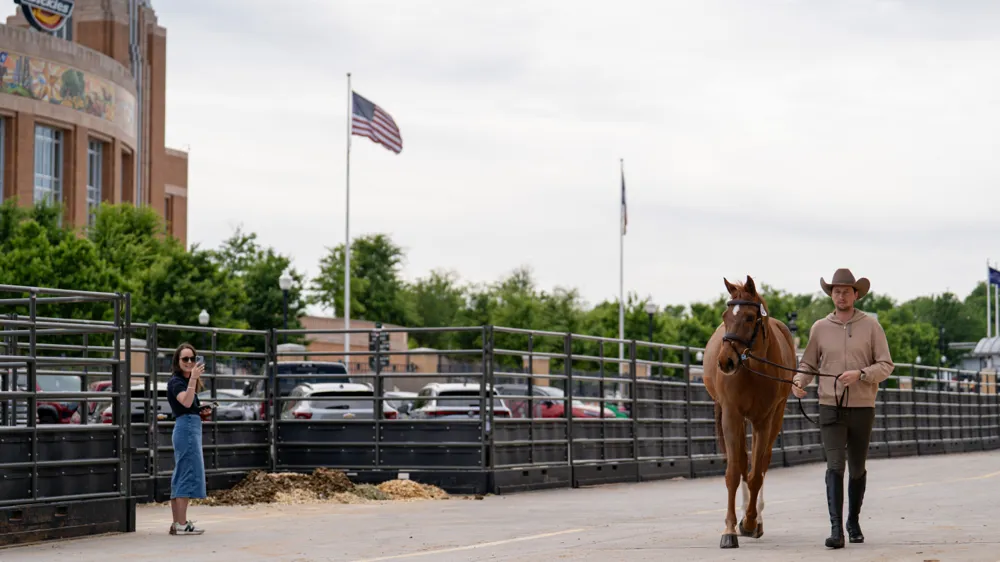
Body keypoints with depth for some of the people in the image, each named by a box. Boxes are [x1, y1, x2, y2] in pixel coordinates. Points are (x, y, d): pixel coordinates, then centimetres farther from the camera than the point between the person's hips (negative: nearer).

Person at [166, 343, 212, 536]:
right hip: (186, 427, -10)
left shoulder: (186, 382, 20)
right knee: (188, 475, -12)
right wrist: (193, 378, -34)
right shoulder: (176, 382, -10)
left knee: (181, 476, 10)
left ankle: (177, 523, 13)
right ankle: (181, 524, -13)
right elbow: (186, 402, -28)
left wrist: (201, 411, 11)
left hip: (192, 427, 10)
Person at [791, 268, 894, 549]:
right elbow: (808, 364, 11)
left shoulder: (871, 326, 0)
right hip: (831, 408, 0)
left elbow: (886, 365, -2)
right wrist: (798, 382, -9)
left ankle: (853, 522, 31)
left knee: (857, 468, 12)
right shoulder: (820, 328, 5)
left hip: (862, 408, 0)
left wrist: (860, 374, -19)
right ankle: (836, 529, -17)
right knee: (835, 465, -13)